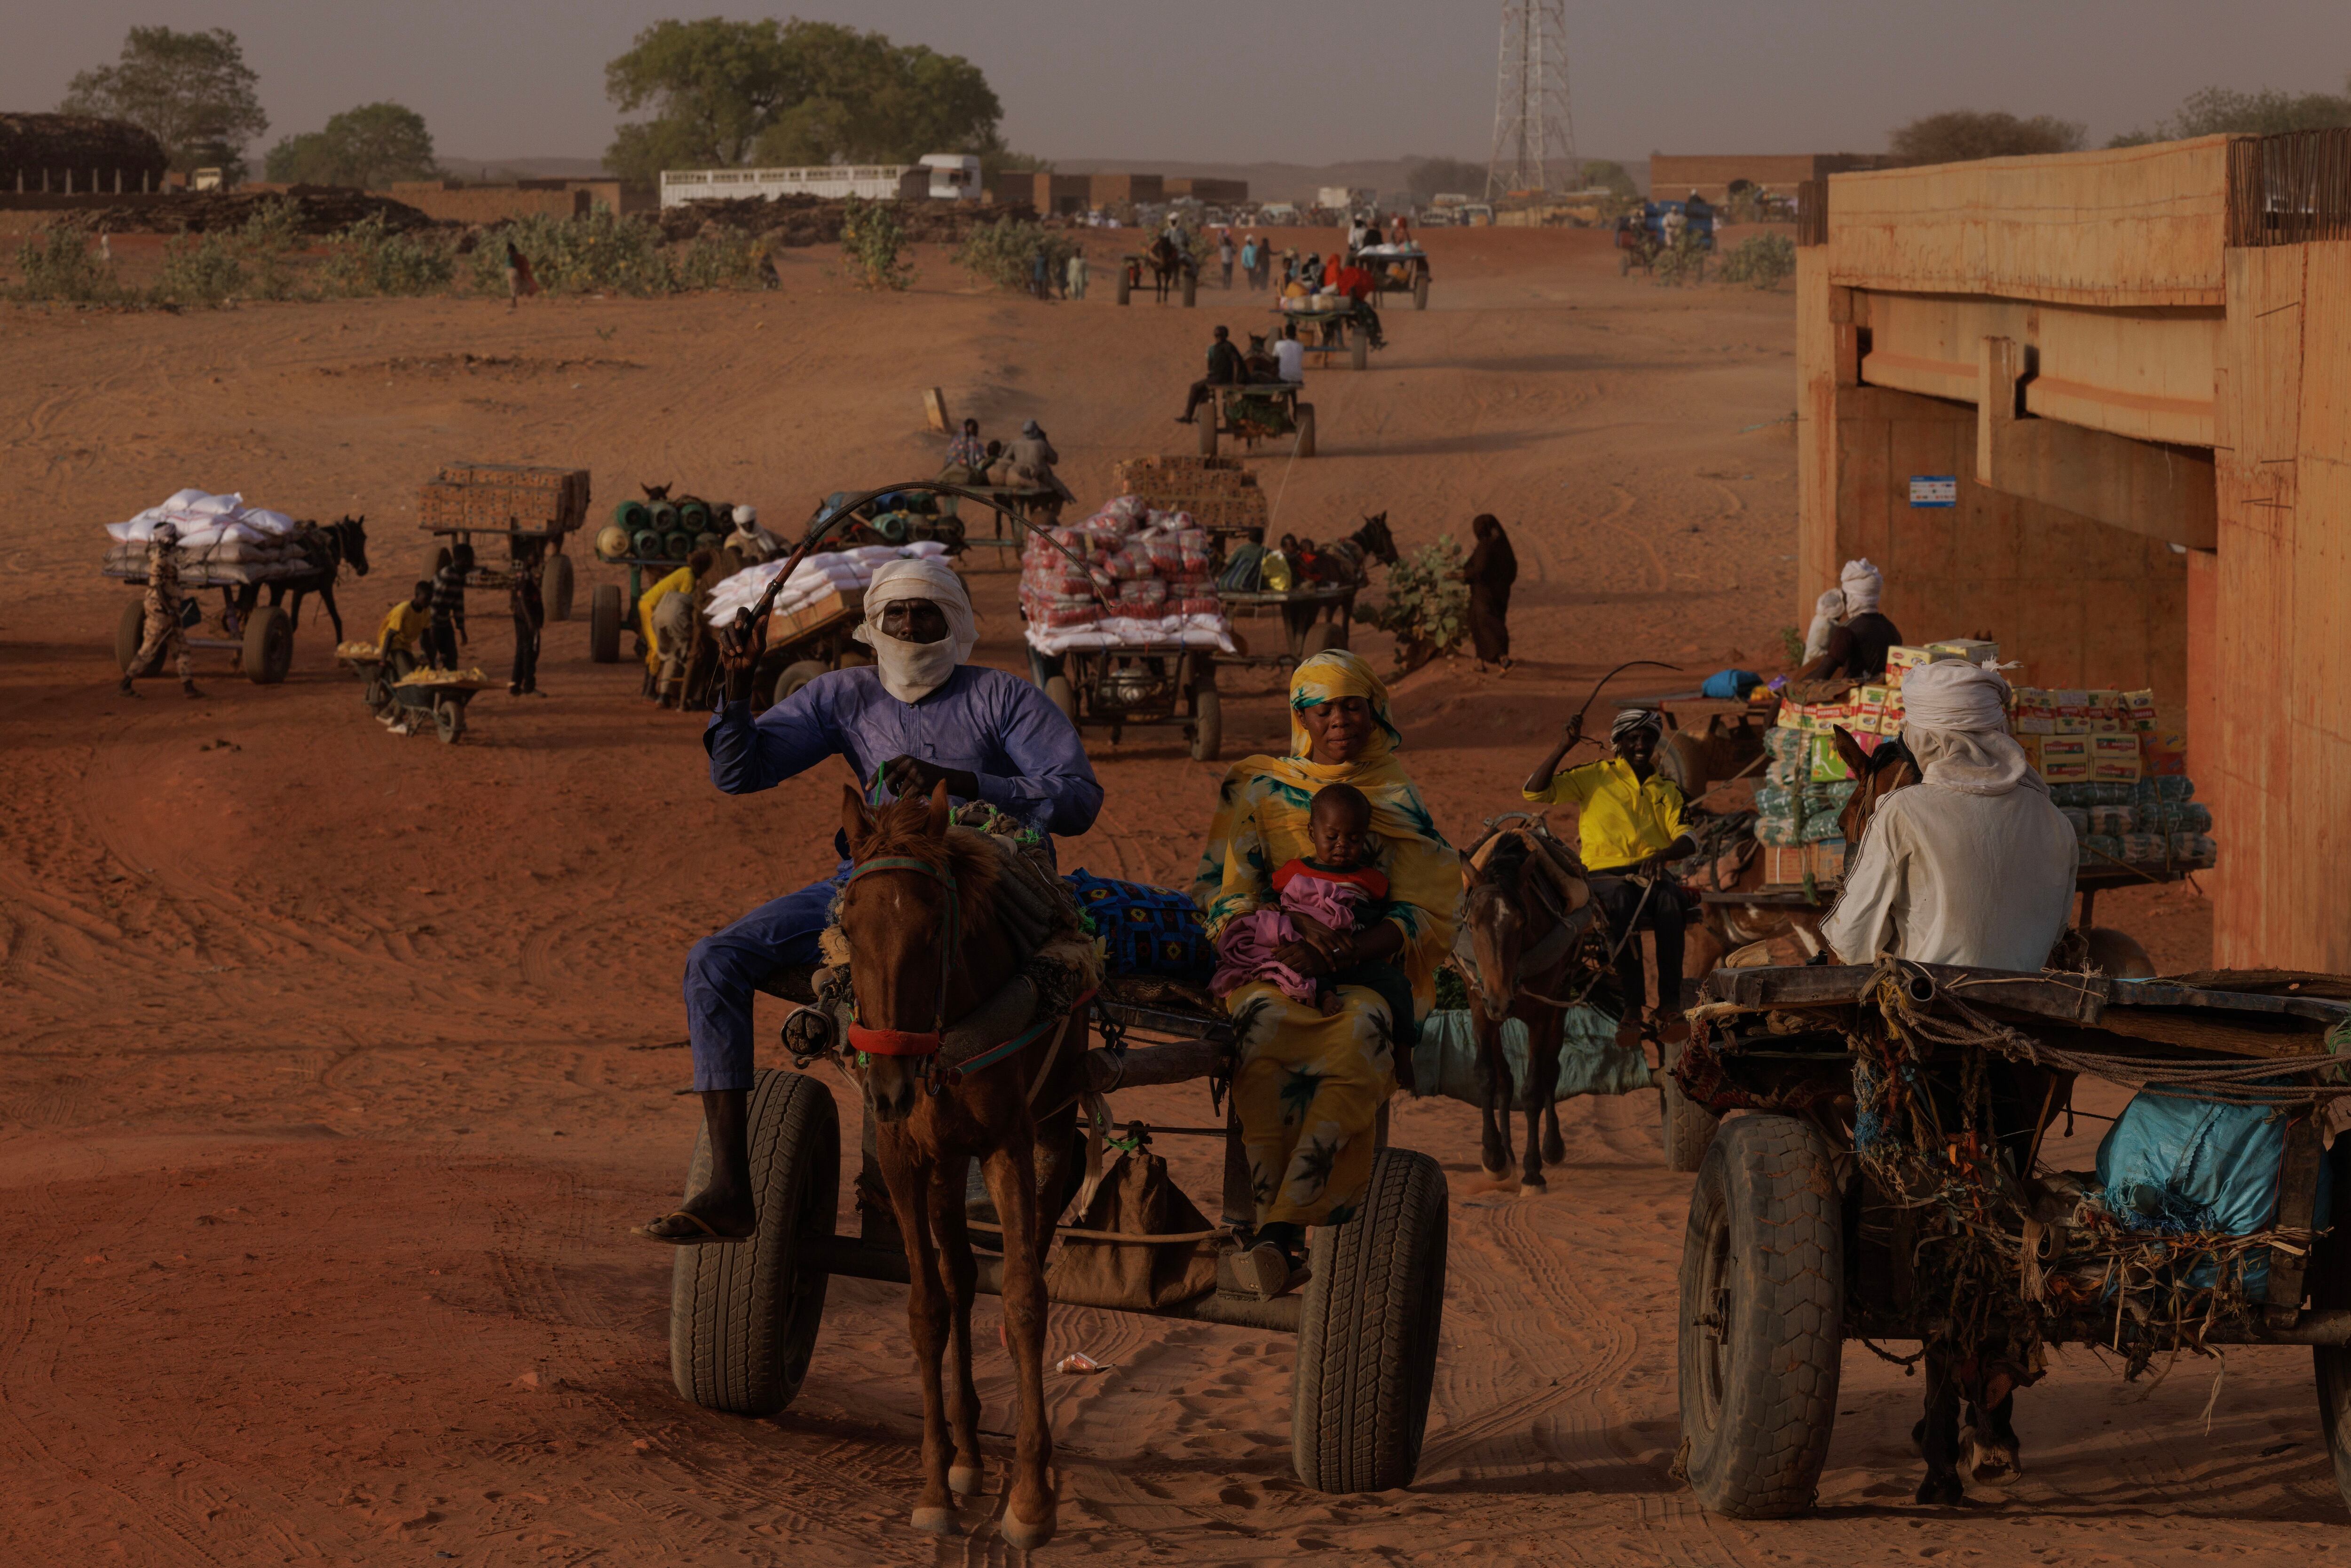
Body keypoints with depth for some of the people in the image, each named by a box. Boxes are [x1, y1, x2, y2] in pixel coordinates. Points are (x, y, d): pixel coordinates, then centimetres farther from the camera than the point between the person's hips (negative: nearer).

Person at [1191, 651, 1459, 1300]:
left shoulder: (1399, 803, 15)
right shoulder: (1256, 789, 16)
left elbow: (1426, 918, 5)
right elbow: (1223, 896, 7)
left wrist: (1346, 952, -15)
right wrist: (1280, 950, -14)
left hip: (1367, 973, 0)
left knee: (1360, 1034, -35)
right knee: (1268, 1024, -35)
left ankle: (1275, 1226, -41)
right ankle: (1278, 1226, -40)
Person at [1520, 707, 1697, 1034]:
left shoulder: (1667, 790, 18)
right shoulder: (1595, 777, 9)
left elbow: (1687, 838, 3)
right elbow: (1535, 792, -1)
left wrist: (1664, 854, -20)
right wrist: (1563, 748, -11)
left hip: (1653, 873, 2)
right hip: (1605, 873, -2)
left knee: (1671, 898, -34)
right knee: (1622, 898, -38)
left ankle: (1670, 1001, -37)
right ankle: (1631, 1005, -40)